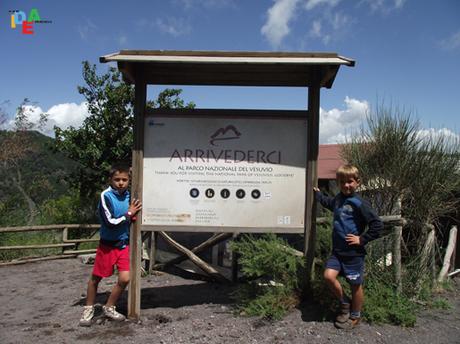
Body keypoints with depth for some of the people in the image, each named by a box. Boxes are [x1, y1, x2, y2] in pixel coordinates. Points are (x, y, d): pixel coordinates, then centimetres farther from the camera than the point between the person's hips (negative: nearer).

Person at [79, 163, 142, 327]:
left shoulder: (128, 195, 0)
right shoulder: (106, 196, -18)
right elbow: (111, 222, -24)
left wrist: (134, 216, -5)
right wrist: (129, 213, -16)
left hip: (124, 244, 4)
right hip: (108, 244, -4)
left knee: (124, 279, -2)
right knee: (96, 277, 10)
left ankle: (109, 308, 21)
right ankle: (89, 309, 32)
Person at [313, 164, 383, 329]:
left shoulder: (359, 204, -16)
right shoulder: (338, 199, 5)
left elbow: (377, 225, -18)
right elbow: (328, 203, 31)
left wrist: (361, 239, -16)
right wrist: (317, 193, 29)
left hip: (354, 252, -5)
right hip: (337, 250, 5)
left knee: (355, 285, 9)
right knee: (329, 276, -8)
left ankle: (355, 316, 33)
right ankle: (345, 304, 19)